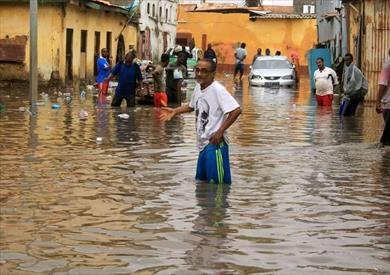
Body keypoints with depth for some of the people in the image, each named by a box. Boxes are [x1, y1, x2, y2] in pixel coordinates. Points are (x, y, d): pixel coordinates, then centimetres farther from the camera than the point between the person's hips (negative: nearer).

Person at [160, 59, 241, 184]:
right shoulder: (198, 87, 7)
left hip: (215, 143, -9)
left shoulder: (217, 89, -19)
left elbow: (236, 110, -25)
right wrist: (174, 111, 14)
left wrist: (220, 132, -23)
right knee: (202, 181, 20)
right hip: (203, 143, 9)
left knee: (218, 183, -5)